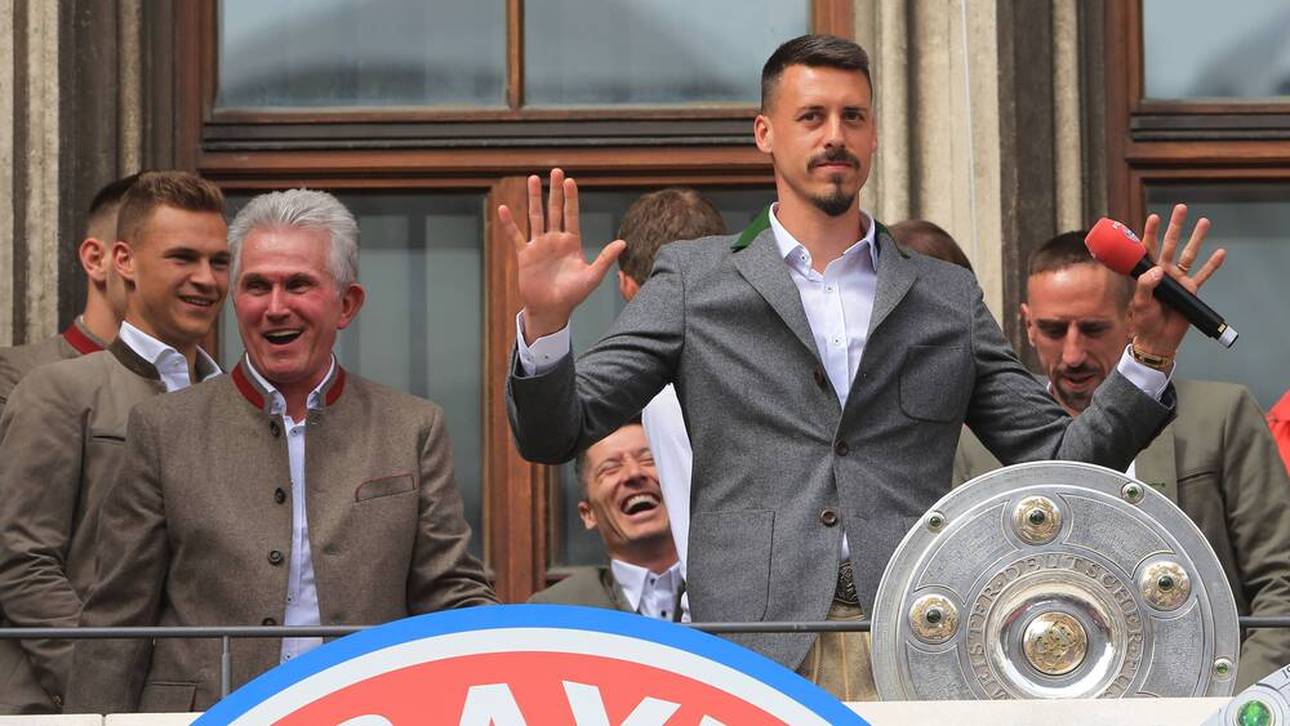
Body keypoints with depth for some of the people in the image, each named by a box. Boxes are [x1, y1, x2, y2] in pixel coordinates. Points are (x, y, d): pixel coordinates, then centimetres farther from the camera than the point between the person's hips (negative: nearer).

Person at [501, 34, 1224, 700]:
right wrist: (545, 322, -10)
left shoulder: (948, 298, 17)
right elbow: (555, 434, 8)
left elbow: (1062, 462, 15)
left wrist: (1149, 356, 2)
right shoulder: (695, 279, 12)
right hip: (756, 656, -1)